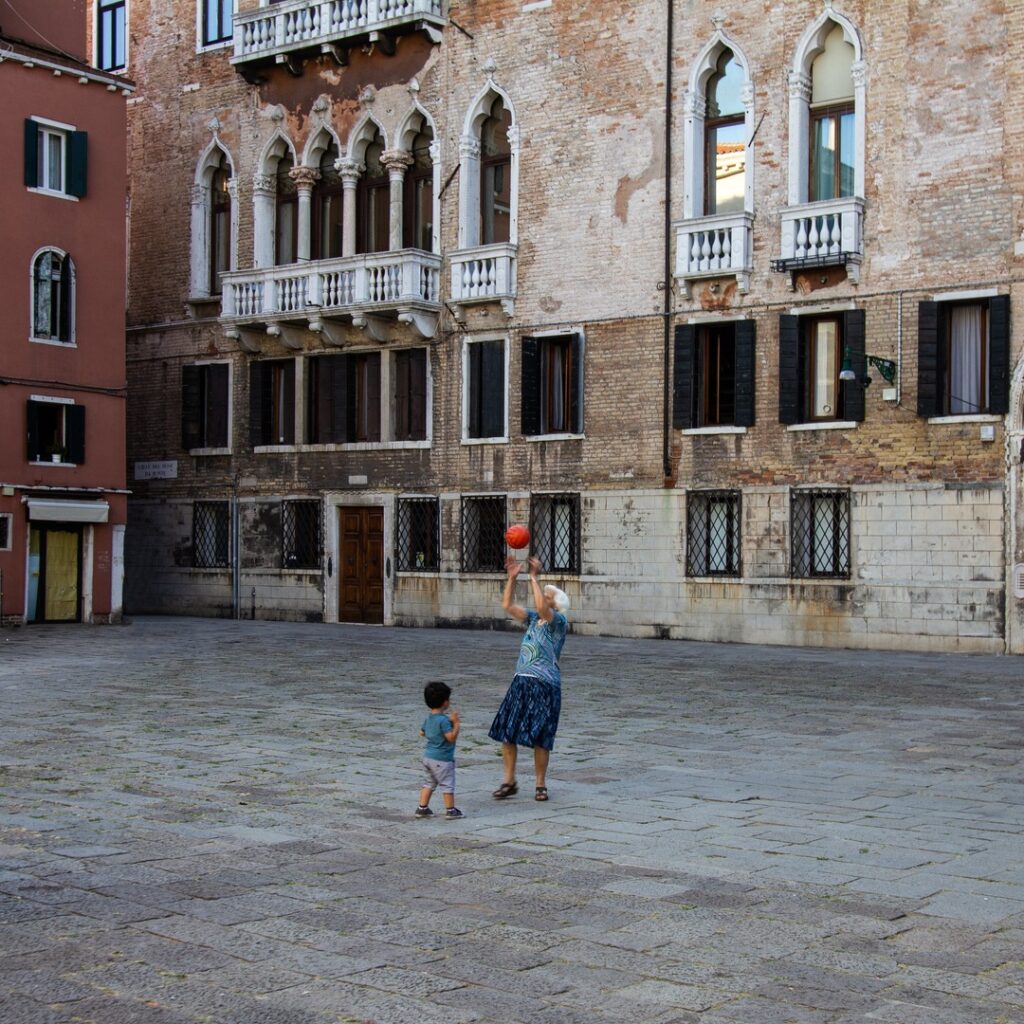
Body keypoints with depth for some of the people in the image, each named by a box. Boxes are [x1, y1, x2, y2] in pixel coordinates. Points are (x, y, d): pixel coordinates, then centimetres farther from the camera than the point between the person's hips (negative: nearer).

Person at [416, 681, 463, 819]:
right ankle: (450, 810, 10)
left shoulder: (428, 718, 5)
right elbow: (451, 737, -24)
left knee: (429, 783, 18)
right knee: (447, 784, 3)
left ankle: (422, 808, 18)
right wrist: (456, 723, -19)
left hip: (428, 756, 8)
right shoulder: (443, 720, -22)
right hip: (442, 758, -8)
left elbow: (422, 733, 17)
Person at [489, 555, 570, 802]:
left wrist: (534, 577, -22)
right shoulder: (533, 619, 14)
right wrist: (512, 577, 1)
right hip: (521, 682, 6)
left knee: (539, 738, -2)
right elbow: (507, 605, 10)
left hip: (545, 685, -6)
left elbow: (542, 608, -25)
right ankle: (509, 782, 12)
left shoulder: (559, 622, -6)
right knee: (506, 732, 2)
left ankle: (540, 785, 11)